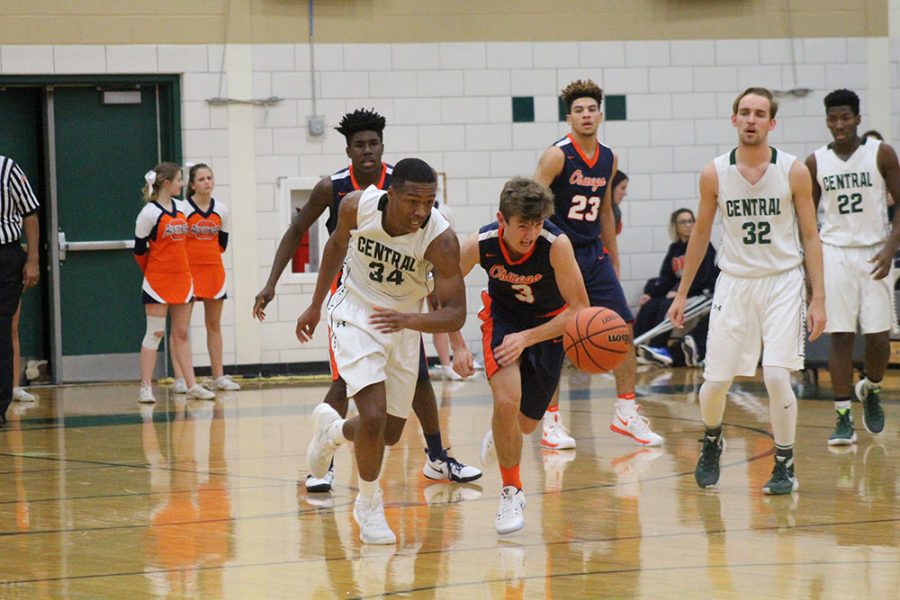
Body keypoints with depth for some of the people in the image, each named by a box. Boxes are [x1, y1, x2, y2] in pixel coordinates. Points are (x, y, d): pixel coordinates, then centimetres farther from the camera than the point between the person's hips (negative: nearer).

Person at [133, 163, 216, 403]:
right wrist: (152, 272, 6)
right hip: (157, 281, -6)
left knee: (182, 334, 9)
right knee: (155, 333, -4)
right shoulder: (149, 212, -11)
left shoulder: (180, 208, 8)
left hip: (181, 279, 6)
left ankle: (192, 386, 11)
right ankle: (146, 387, -1)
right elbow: (139, 250, -5)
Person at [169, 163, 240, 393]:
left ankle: (219, 376, 16)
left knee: (214, 325, 10)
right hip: (187, 269, -5)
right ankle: (179, 379, -6)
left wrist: (208, 254, 5)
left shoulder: (221, 211, 6)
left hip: (214, 269, 5)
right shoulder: (183, 209, -8)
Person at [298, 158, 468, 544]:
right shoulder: (358, 206, -22)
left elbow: (455, 314, -26)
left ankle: (331, 429, 46)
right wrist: (315, 305, 10)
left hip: (403, 324, 2)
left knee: (390, 434, 12)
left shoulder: (441, 240, -28)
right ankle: (369, 505, 5)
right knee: (374, 417, -20)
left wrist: (409, 320, -45)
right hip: (356, 313, -2)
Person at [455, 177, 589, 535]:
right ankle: (511, 492, -7)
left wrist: (527, 338, -32)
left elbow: (579, 309, -25)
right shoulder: (480, 244, -27)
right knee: (506, 401, -25)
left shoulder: (556, 245, -34)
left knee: (526, 424, 12)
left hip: (549, 325, 0)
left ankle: (500, 434, 52)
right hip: (503, 317, 0)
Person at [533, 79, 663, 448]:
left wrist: (614, 263, 21)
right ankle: (550, 422, 6)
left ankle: (626, 414, 12)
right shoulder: (557, 156, -13)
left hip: (594, 253, 6)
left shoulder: (608, 159, 8)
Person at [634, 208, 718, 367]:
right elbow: (666, 279, 10)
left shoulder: (704, 246, -5)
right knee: (648, 306, -16)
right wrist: (650, 293, -7)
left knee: (666, 305, -30)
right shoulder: (674, 249, 13)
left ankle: (658, 347, -35)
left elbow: (702, 277, -14)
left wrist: (679, 291, -23)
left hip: (701, 293, -6)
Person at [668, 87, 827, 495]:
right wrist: (682, 293, 11)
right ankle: (711, 441, 33)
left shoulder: (794, 172, -6)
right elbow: (701, 233, 10)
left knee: (776, 375, -14)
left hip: (783, 282, -2)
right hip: (734, 282, 2)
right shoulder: (714, 174, -2)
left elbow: (810, 237, 0)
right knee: (715, 381, 0)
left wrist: (818, 298, -6)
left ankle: (785, 465, 3)